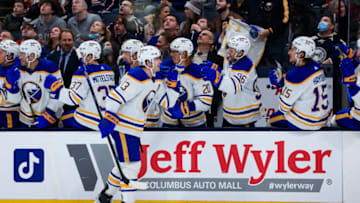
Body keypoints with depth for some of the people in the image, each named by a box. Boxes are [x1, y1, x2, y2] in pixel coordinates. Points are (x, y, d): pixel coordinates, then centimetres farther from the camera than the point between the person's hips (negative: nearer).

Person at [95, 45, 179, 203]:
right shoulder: (137, 77, -21)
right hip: (123, 127, -10)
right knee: (132, 165, -9)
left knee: (125, 165, 19)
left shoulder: (155, 81, 9)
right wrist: (108, 119, -31)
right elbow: (115, 96, -26)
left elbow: (166, 102, 13)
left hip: (134, 129, 10)